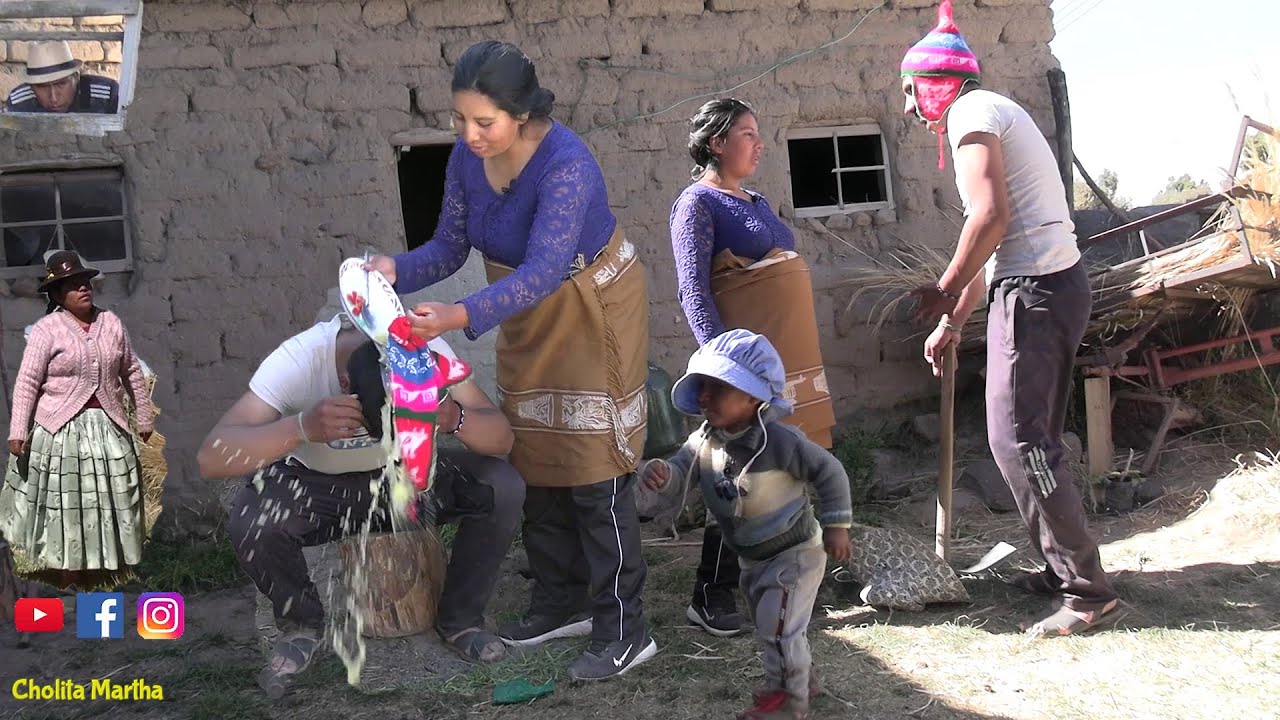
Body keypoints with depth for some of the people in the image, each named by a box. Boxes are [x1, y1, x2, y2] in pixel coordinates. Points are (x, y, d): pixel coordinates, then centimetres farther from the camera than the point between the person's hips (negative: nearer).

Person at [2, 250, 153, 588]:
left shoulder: (111, 322, 4)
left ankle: (120, 569, 20)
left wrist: (144, 418, 12)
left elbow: (132, 373, 10)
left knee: (114, 498, 8)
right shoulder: (47, 329, -9)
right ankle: (72, 580, 13)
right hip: (61, 428, -4)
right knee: (68, 501, 3)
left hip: (108, 427, 4)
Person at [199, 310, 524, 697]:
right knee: (249, 523, -33)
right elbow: (212, 458, -38)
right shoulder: (298, 361, -32)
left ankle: (459, 618, 0)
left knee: (504, 488, -24)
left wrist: (455, 418, -45)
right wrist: (302, 427, -53)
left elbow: (502, 438, -23)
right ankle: (302, 624, -2)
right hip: (318, 483, -1)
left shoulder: (429, 351, -26)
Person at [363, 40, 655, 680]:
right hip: (528, 322, 7)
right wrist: (395, 270, -25)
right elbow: (449, 247, -5)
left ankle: (624, 632, 2)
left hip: (592, 319, -7)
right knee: (539, 465, 13)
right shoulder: (468, 157, -10)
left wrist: (461, 316, -53)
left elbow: (542, 271, -40)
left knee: (594, 473, -7)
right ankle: (561, 603, 27)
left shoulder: (566, 165, -32)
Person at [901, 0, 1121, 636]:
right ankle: (1064, 568, 22)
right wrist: (953, 321, 27)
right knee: (1032, 439, 15)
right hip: (1053, 282, 10)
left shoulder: (972, 113, -8)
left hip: (1032, 292, -10)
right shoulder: (993, 115, 24)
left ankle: (1088, 590, -4)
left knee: (1017, 440, -8)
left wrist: (944, 291, -11)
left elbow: (991, 217, -22)